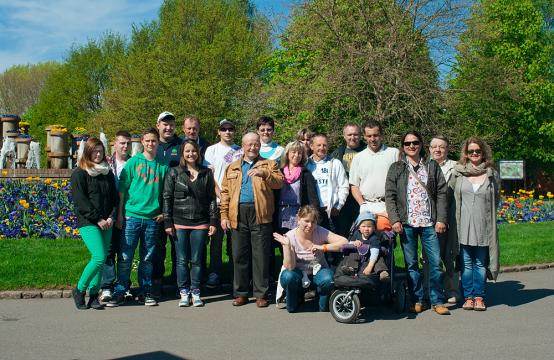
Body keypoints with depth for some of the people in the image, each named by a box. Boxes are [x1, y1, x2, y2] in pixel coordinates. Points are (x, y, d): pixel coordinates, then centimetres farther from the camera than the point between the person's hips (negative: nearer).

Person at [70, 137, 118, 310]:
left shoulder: (108, 173, 15)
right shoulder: (79, 173, -2)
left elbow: (114, 197, 15)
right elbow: (80, 200, -8)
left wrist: (111, 217, -1)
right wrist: (98, 219, -12)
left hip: (106, 223, 5)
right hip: (88, 222, -5)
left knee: (101, 259, 3)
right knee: (99, 258, -16)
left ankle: (93, 295, 12)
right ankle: (79, 290, 3)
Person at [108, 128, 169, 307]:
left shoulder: (163, 166, 7)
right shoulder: (133, 162, 1)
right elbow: (122, 189, 2)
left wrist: (163, 213, 4)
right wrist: (119, 213, -2)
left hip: (152, 218, 2)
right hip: (132, 216, -2)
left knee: (147, 258, 9)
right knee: (126, 257, -1)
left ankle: (145, 292, 18)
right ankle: (120, 292, 9)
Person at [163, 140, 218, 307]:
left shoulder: (206, 173, 8)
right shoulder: (174, 172, 4)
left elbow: (212, 199, 8)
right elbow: (167, 198, 2)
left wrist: (213, 221, 2)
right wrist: (167, 222, -4)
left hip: (200, 223, 1)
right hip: (179, 223, -1)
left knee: (197, 260, 5)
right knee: (182, 260, 3)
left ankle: (195, 292, 15)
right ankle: (184, 293, 13)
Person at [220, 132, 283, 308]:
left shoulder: (269, 165, 11)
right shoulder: (232, 168, 17)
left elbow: (280, 182, -4)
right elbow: (225, 192, 11)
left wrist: (264, 173, -20)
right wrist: (224, 215, 2)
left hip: (260, 215, -2)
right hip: (238, 215, 2)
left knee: (261, 255, 0)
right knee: (239, 255, 6)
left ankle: (261, 294, 9)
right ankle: (240, 293, 16)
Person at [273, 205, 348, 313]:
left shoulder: (320, 232, -16)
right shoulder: (290, 236, -18)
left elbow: (344, 242, -26)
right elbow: (289, 267, -23)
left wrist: (322, 247, -34)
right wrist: (286, 246, -34)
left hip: (318, 271, 0)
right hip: (299, 273, 0)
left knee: (328, 280, -33)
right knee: (288, 277, -33)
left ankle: (323, 306, 1)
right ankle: (296, 299, 3)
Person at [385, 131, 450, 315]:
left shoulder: (432, 166, 10)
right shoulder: (396, 168, 8)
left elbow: (441, 193, 7)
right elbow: (389, 196, 3)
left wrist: (441, 219, -2)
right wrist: (395, 220, -8)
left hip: (429, 222, 0)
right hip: (407, 223, 0)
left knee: (435, 262, -2)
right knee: (411, 263, 4)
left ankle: (437, 301, 7)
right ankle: (416, 300, 14)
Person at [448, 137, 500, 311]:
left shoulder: (492, 174, 6)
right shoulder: (458, 172, 4)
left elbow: (495, 199, 16)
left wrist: (489, 215, 9)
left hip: (483, 227, 1)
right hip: (464, 226, 0)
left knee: (480, 263, 5)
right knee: (466, 263, 4)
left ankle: (479, 297, 13)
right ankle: (468, 297, 12)